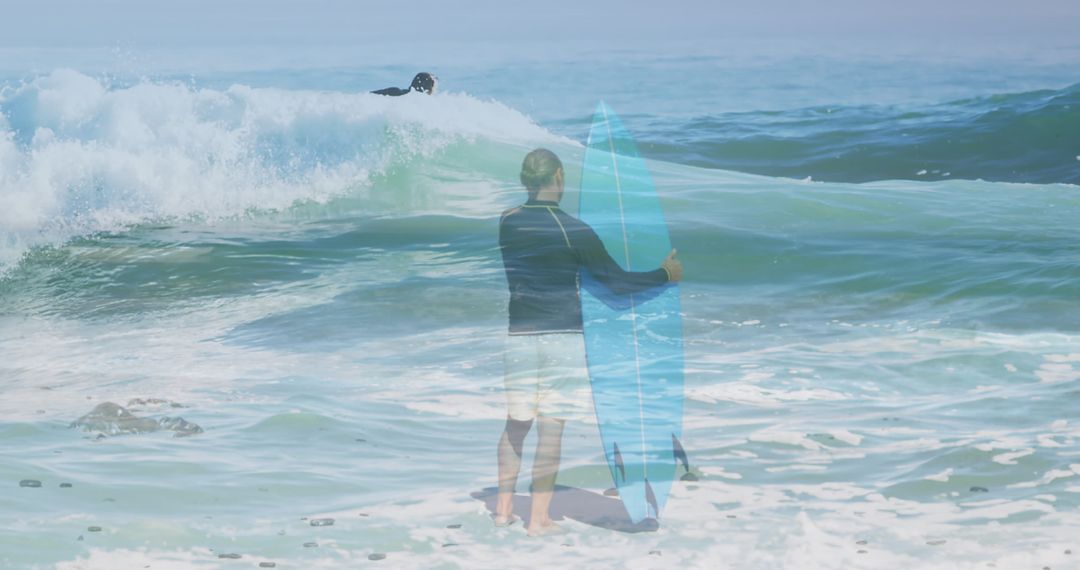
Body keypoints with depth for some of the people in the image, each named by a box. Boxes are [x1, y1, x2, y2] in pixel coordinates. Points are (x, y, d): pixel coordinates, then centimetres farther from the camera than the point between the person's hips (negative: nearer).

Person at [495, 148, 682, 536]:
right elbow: (616, 281, -7)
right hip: (562, 336, -3)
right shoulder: (574, 231, -11)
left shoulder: (506, 224, 0)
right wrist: (665, 274, 5)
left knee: (516, 424, 16)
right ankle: (539, 519, 1)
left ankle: (504, 508, 18)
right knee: (551, 429, 0)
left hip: (518, 334, 3)